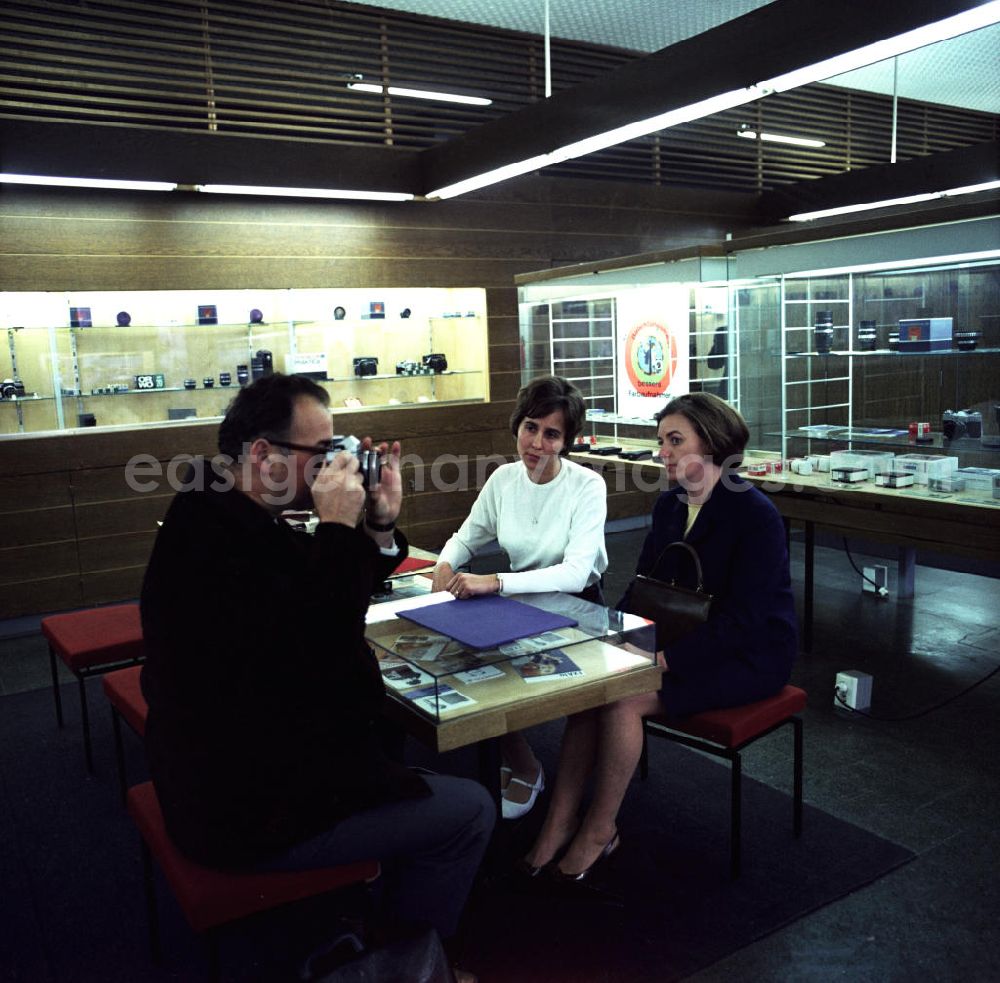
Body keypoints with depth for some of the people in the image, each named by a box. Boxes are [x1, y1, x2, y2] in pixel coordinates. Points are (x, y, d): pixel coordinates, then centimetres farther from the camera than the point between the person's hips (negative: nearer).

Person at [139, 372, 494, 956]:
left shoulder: (223, 515, 2)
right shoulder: (215, 541, -31)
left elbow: (322, 605, 9)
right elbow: (320, 654, -33)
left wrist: (380, 525, -5)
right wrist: (339, 528, -27)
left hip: (241, 767, 11)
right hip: (250, 811, -11)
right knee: (470, 810, -2)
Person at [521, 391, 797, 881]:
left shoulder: (755, 514, -17)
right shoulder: (669, 505, 6)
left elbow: (742, 619, -22)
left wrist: (668, 657, -27)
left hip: (748, 655, -7)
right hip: (683, 639, 7)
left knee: (624, 699, -24)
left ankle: (598, 831, -5)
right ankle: (560, 822, -11)